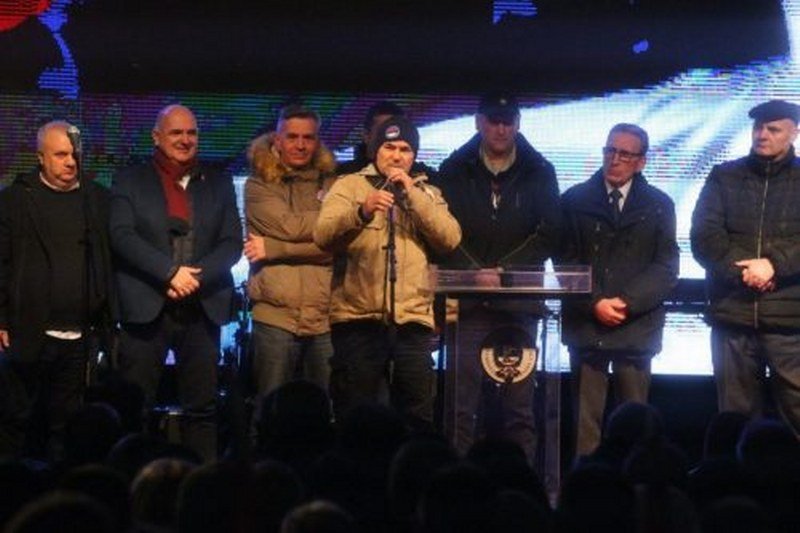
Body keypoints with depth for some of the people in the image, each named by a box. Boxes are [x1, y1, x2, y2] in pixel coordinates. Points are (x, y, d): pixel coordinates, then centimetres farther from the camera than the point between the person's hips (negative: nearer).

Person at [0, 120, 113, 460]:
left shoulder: (98, 199, 9)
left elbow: (108, 263, 10)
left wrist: (105, 323, 4)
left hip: (80, 339, 3)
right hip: (29, 335, -2)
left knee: (64, 423, 9)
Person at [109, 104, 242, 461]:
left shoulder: (218, 184, 14)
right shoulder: (129, 181, 7)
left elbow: (232, 242, 6)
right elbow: (122, 235, -6)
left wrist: (196, 276, -10)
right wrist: (170, 272, -16)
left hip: (202, 308, 2)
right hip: (147, 307, -2)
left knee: (202, 408, 2)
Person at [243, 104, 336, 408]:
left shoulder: (331, 186, 12)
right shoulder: (259, 187, 8)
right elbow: (290, 226, -8)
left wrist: (273, 249, -8)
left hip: (325, 317, 2)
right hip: (276, 315, -2)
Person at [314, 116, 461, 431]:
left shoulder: (428, 194, 16)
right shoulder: (349, 186, 7)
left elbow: (450, 239, -2)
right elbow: (323, 236, -10)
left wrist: (412, 193, -8)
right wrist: (362, 211, -28)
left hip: (413, 321, 2)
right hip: (359, 319, -2)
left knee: (418, 416, 6)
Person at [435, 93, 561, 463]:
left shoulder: (539, 173, 8)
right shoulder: (455, 171, 8)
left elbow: (548, 235, 1)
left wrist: (504, 271, -9)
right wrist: (475, 274, -12)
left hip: (519, 305, 0)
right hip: (468, 303, 0)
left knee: (520, 410, 0)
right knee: (462, 409, -4)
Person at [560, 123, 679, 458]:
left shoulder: (659, 205, 9)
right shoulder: (575, 200, 8)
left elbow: (666, 268, 3)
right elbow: (566, 262, 4)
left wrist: (626, 303, -9)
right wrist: (595, 303, -9)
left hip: (637, 326, 0)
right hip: (586, 324, 0)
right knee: (586, 420, -3)